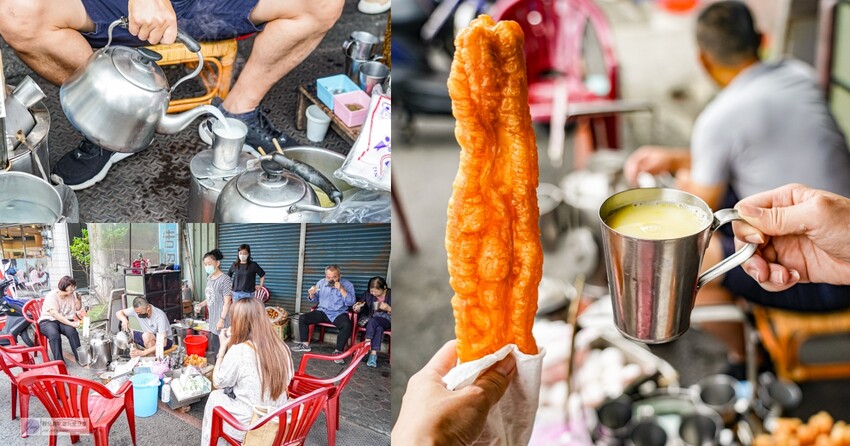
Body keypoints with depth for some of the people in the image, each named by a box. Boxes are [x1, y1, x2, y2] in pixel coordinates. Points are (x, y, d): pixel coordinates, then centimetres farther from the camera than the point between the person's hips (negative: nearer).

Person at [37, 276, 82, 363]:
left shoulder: (72, 295, 7)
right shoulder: (52, 296, -13)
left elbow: (78, 308, 18)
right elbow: (55, 314, -23)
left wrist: (78, 299, -4)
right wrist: (71, 323, -31)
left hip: (65, 320, 4)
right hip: (48, 321, -4)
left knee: (71, 331, -31)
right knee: (54, 334, -37)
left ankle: (79, 357, -25)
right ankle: (59, 361, -36)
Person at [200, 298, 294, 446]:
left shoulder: (238, 351, -20)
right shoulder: (282, 348, -5)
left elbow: (217, 383, -5)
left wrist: (223, 347, 3)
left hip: (248, 427, -5)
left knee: (215, 397, 21)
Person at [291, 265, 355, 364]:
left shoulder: (347, 285, -5)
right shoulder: (321, 283, 6)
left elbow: (351, 302, -15)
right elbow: (313, 299, 14)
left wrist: (341, 289, -23)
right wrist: (312, 294, -10)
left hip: (338, 314, -4)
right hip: (323, 311, 4)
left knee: (347, 325, -36)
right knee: (302, 318, -13)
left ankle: (338, 352, -26)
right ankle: (305, 344, 0)